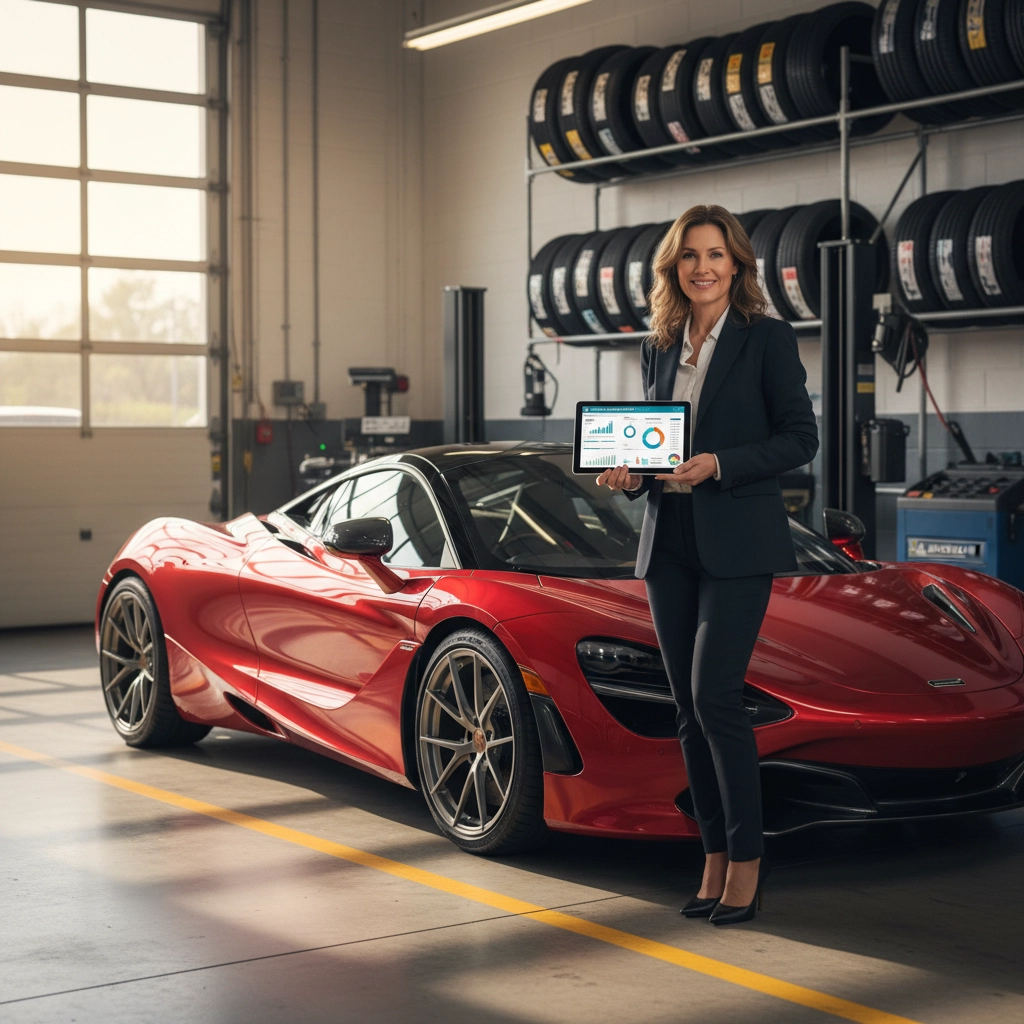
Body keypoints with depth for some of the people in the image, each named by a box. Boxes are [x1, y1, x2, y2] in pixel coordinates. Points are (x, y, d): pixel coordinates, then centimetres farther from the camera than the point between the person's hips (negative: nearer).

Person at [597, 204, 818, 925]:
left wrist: (717, 464, -17)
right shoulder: (659, 351, 14)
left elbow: (801, 437, -6)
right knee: (689, 706, 6)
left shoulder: (767, 338, -3)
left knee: (714, 695, -13)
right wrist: (629, 475, -1)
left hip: (738, 541, -6)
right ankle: (716, 857, 15)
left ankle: (748, 857, 0)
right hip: (669, 542, 6)